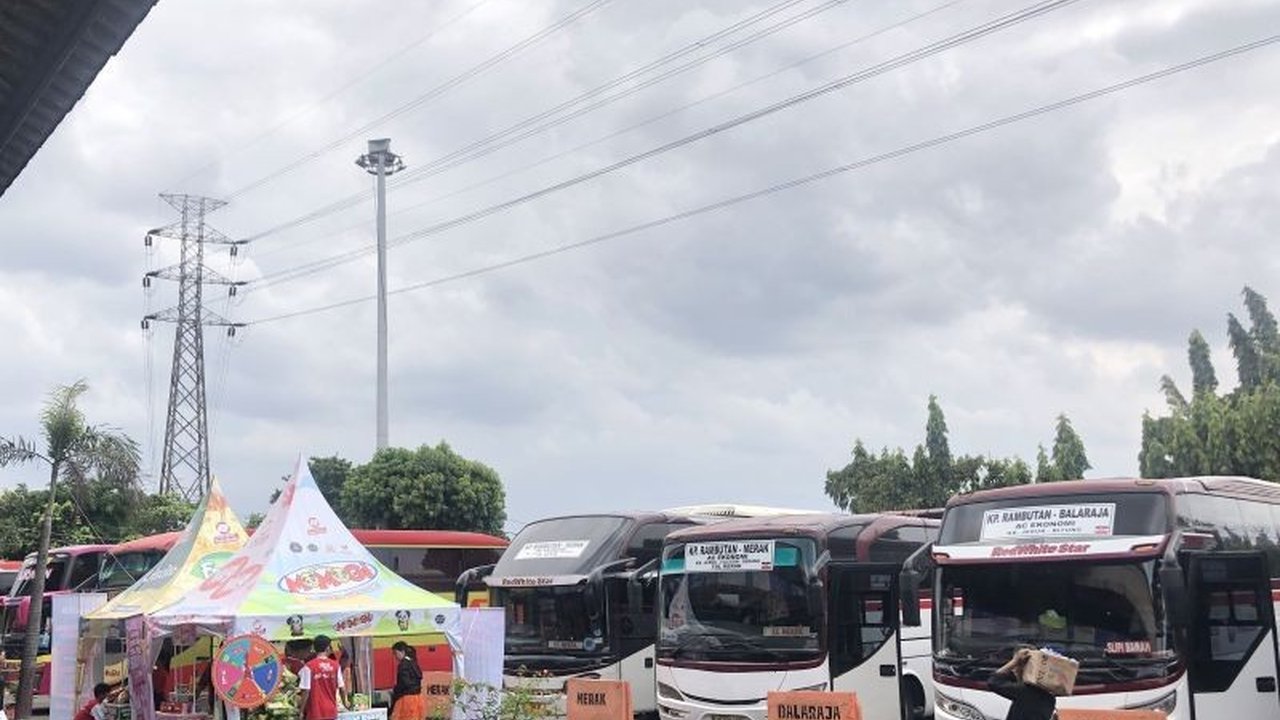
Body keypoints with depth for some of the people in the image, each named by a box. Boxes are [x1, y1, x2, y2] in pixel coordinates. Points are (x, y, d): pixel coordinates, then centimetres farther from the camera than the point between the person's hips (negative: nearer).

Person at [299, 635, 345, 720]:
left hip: (315, 713, -3)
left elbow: (306, 692, -13)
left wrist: (302, 712, -4)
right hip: (331, 712, 4)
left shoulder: (309, 666, -11)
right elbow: (340, 687, 3)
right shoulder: (335, 665, 0)